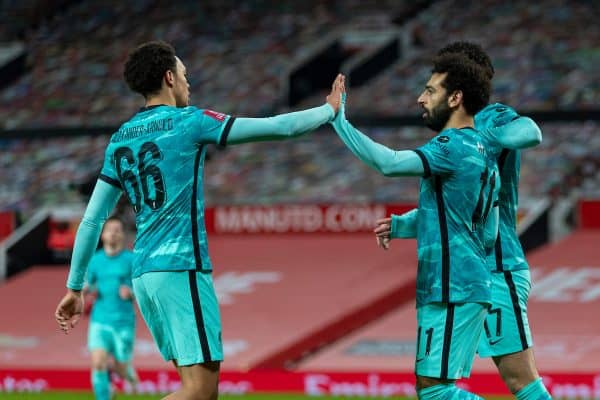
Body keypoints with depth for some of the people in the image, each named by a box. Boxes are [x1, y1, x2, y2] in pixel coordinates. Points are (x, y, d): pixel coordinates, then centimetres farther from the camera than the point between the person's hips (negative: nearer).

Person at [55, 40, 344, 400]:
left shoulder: (120, 140, 13)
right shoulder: (188, 121, -5)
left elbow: (92, 220, 12)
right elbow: (278, 127, -1)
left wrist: (75, 287, 18)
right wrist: (330, 110, 15)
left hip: (144, 274, 8)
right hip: (182, 268, -8)